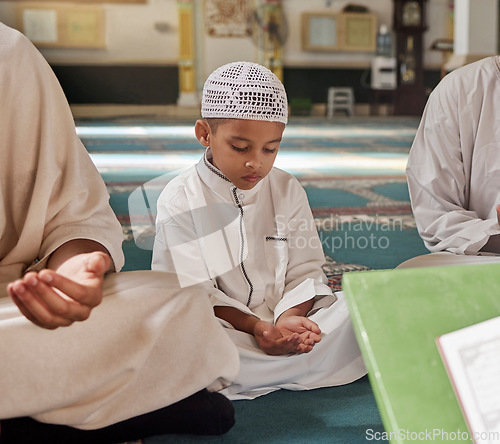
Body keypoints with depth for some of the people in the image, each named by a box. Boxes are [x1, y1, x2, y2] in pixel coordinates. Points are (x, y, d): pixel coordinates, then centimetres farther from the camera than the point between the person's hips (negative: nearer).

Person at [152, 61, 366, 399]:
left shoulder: (288, 191, 8)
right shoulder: (180, 200, -3)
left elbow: (304, 271, 4)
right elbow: (194, 292, -9)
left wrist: (288, 318, -18)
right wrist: (258, 327, -22)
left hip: (288, 324, 4)